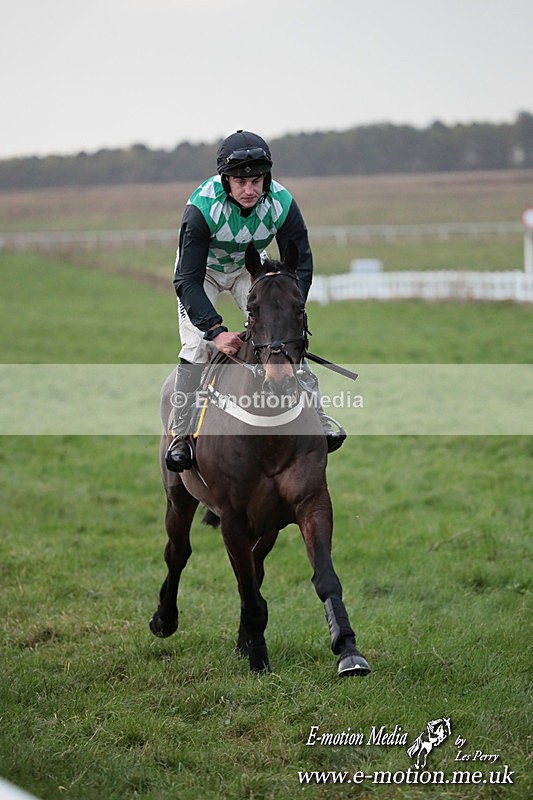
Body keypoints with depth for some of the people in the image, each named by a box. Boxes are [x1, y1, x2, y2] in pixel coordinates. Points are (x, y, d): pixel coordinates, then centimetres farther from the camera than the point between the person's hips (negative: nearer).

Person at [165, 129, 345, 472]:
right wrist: (216, 331, -48)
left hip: (249, 268, 3)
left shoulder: (282, 203, -29)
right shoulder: (202, 207, -37)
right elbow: (187, 281, -37)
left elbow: (301, 266, -18)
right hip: (203, 271, -2)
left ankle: (317, 419, -4)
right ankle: (181, 437, -9)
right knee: (197, 347, -18)